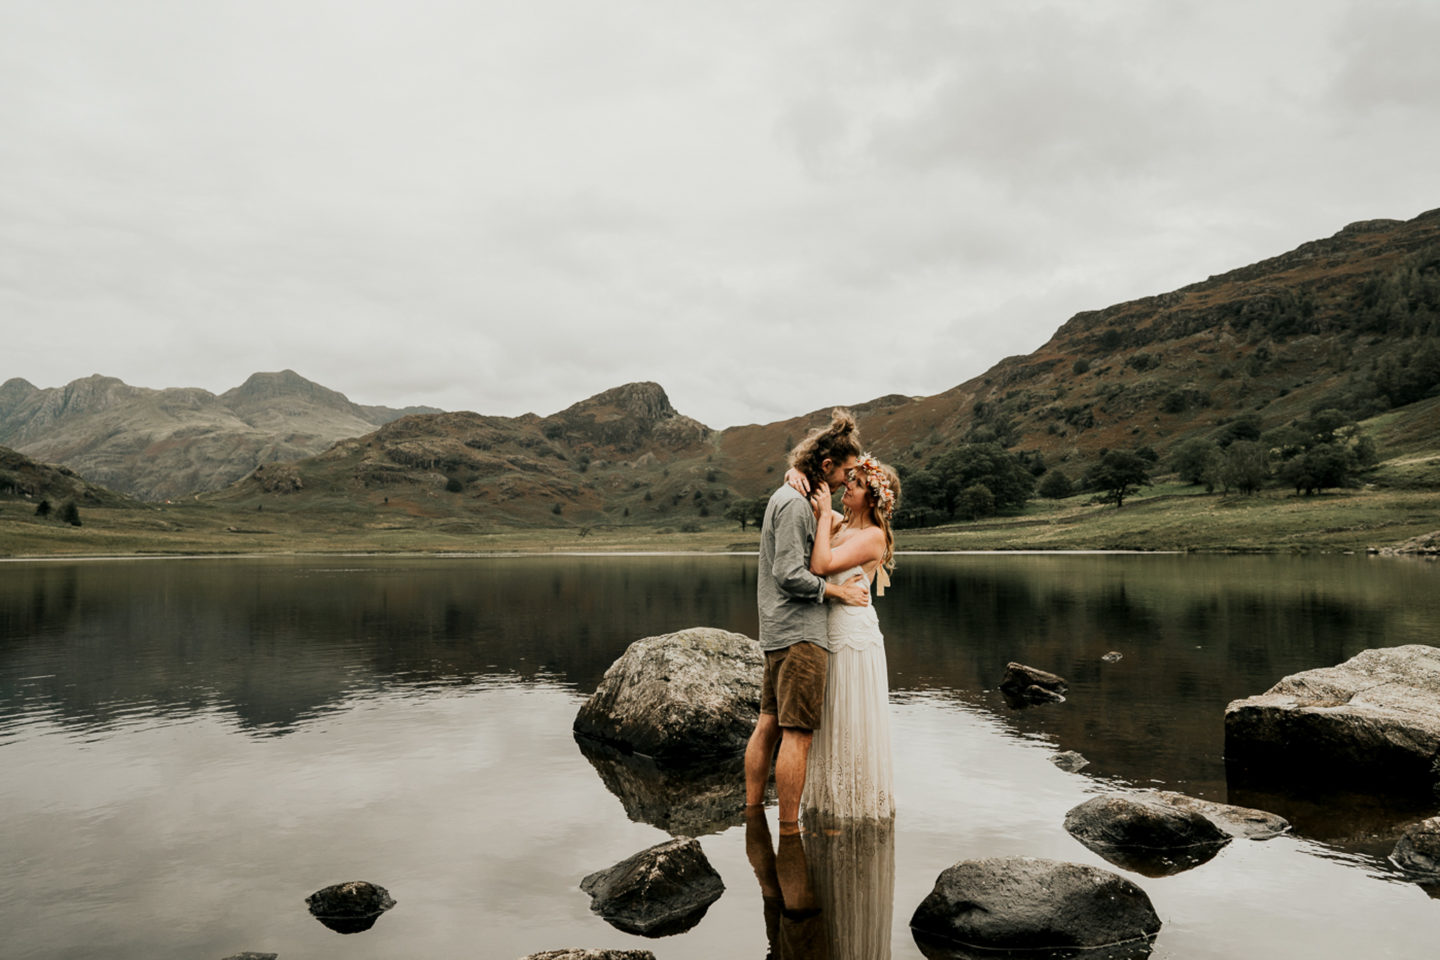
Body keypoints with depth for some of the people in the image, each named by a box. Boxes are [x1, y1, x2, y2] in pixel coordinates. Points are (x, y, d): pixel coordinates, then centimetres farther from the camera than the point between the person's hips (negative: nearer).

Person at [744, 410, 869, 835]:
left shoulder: (785, 496, 17)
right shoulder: (795, 504, -15)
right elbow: (789, 574, -20)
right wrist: (837, 590, -10)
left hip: (777, 630, 10)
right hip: (800, 632, -10)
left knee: (768, 724, 13)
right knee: (797, 732, -6)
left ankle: (751, 815, 20)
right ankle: (789, 830, -2)